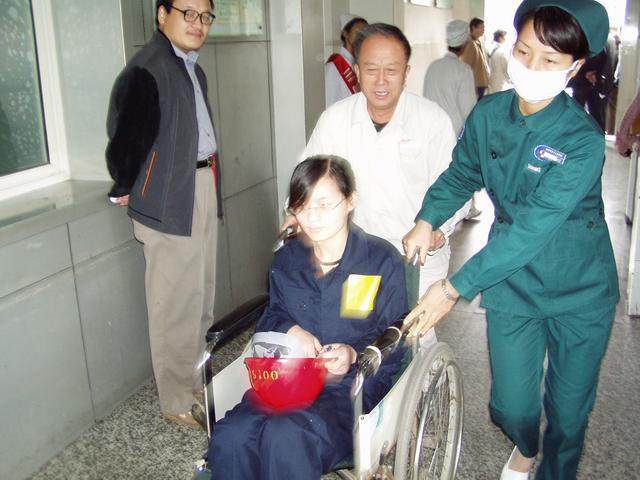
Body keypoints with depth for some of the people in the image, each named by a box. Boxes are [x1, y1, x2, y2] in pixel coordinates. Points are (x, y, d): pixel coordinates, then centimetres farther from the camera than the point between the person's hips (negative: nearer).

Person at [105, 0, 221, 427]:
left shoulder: (192, 68, 13)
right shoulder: (147, 70, -17)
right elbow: (126, 131, -19)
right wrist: (123, 190, -7)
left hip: (203, 188, 10)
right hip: (170, 200, -9)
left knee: (201, 296, 19)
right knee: (177, 304, 0)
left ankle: (198, 379, 37)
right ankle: (178, 401, 16)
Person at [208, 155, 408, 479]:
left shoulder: (383, 261, -2)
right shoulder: (285, 260, 12)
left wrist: (354, 354, -19)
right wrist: (290, 330, -4)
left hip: (354, 383, -4)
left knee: (285, 437, -34)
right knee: (229, 438, -27)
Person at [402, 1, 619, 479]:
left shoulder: (582, 141, -23)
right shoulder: (488, 115, -8)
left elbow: (531, 229, -29)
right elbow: (461, 174, 10)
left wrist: (455, 288, -30)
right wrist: (427, 221, -8)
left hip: (579, 292, -3)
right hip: (511, 284, 3)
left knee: (569, 409, 11)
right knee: (510, 407, 10)